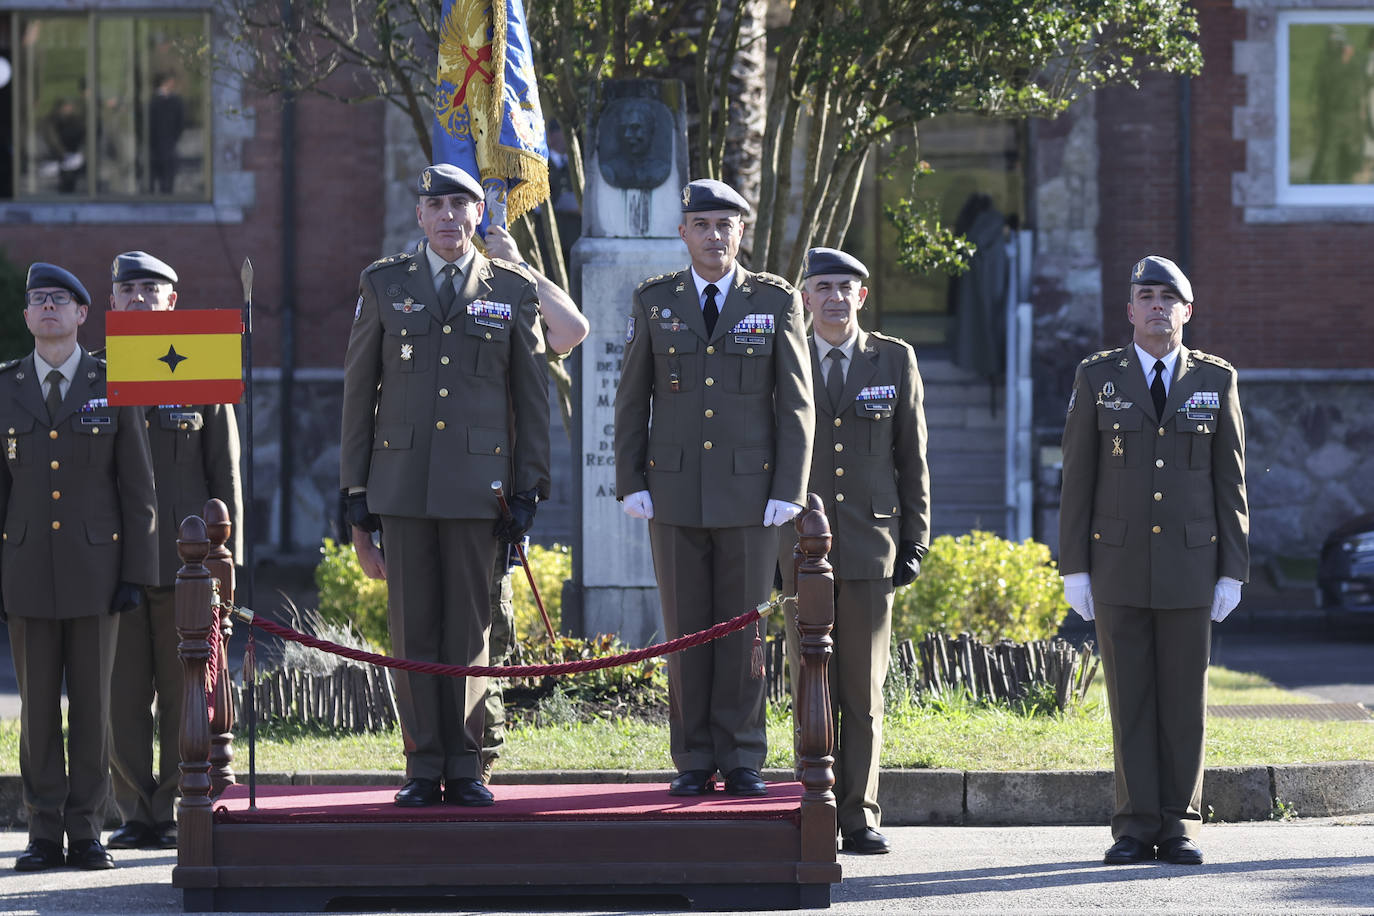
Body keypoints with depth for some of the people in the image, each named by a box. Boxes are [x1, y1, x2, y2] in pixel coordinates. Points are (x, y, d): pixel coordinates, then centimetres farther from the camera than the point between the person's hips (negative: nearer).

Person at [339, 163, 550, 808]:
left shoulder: (513, 291, 7)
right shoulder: (384, 286, 7)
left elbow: (531, 397, 8)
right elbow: (359, 393, 8)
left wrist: (528, 491, 1)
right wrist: (356, 496, 4)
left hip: (477, 483, 0)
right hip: (403, 482, 1)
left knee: (469, 630, 0)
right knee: (413, 630, 1)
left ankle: (464, 770, 6)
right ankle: (423, 771, 6)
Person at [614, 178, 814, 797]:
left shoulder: (777, 302, 1)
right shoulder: (654, 301, 5)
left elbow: (796, 405, 0)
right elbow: (631, 399, 7)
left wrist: (789, 491, -8)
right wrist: (630, 484, -1)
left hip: (751, 492, -1)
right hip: (675, 492, 1)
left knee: (742, 628, 1)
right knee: (686, 630, 2)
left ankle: (741, 763, 7)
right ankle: (693, 764, 8)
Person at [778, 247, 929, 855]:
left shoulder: (896, 361, 6)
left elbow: (912, 458, 9)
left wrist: (914, 542, 3)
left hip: (871, 547, 0)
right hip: (801, 547, 0)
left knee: (864, 691, 1)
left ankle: (859, 817, 6)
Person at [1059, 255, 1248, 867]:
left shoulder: (1216, 381, 4)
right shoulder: (1097, 378, 2)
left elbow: (1231, 481, 5)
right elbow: (1077, 478, 2)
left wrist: (1233, 572, -1)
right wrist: (1073, 568, -3)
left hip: (1190, 564, 0)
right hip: (1118, 564, 0)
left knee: (1184, 698, 1)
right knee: (1130, 700, 0)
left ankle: (1179, 828, 8)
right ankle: (1136, 828, 4)